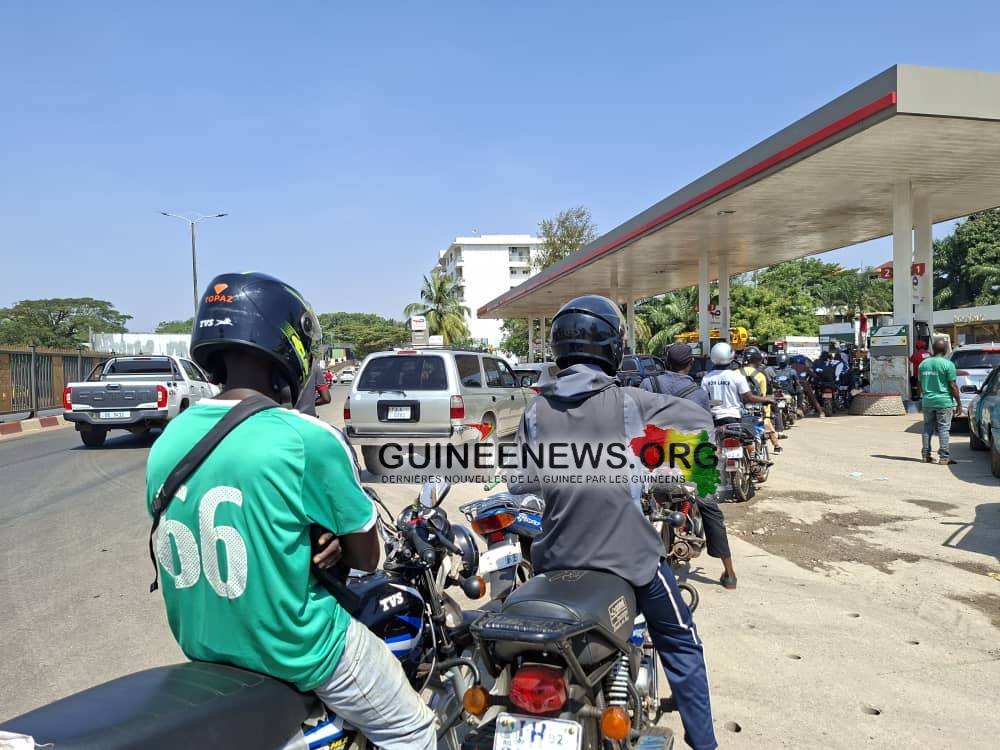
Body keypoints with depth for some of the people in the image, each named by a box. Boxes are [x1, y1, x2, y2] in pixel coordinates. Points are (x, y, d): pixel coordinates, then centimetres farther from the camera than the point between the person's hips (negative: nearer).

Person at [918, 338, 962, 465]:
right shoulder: (948, 364, -10)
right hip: (944, 402, -5)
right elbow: (953, 386, -10)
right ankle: (944, 457, -1)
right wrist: (959, 404, -4)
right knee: (944, 429, -1)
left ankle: (926, 455, 13)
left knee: (928, 428, 11)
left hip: (927, 402, 5)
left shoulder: (923, 364, 7)